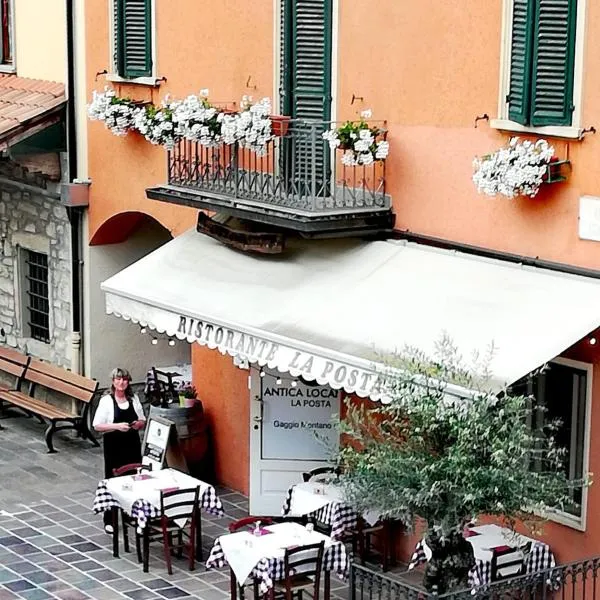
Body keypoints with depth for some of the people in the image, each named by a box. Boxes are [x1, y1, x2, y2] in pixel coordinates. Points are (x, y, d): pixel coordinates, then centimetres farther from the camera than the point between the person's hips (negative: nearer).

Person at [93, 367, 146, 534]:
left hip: (132, 444, 4)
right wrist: (117, 426, -23)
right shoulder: (106, 401, -8)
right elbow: (97, 426, -11)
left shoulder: (134, 399, 5)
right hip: (113, 446, -4)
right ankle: (109, 520, 6)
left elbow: (143, 421, 13)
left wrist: (139, 424, -10)